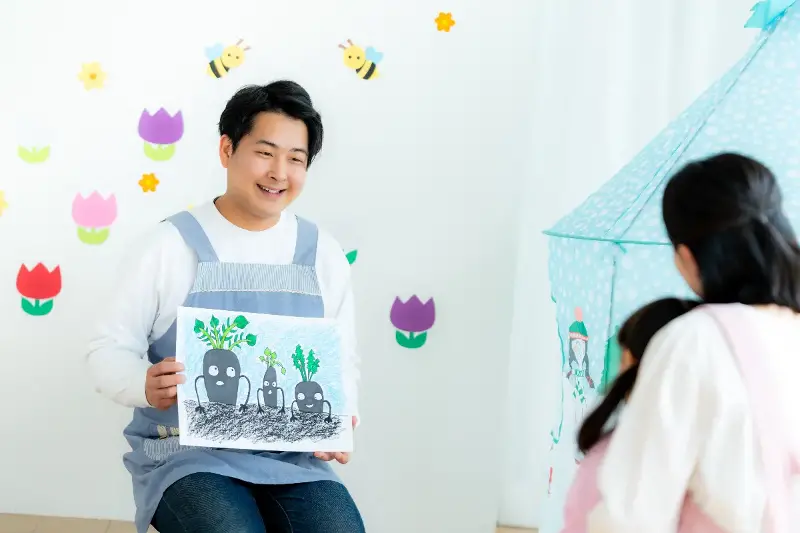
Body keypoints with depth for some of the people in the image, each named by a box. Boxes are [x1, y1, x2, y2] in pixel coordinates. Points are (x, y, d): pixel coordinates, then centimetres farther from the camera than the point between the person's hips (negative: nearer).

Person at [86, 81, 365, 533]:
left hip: (292, 457, 3)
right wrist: (147, 386, -23)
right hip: (187, 452, -3)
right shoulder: (171, 244, -2)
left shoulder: (324, 254, 8)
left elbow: (343, 361, 13)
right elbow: (110, 350, -1)